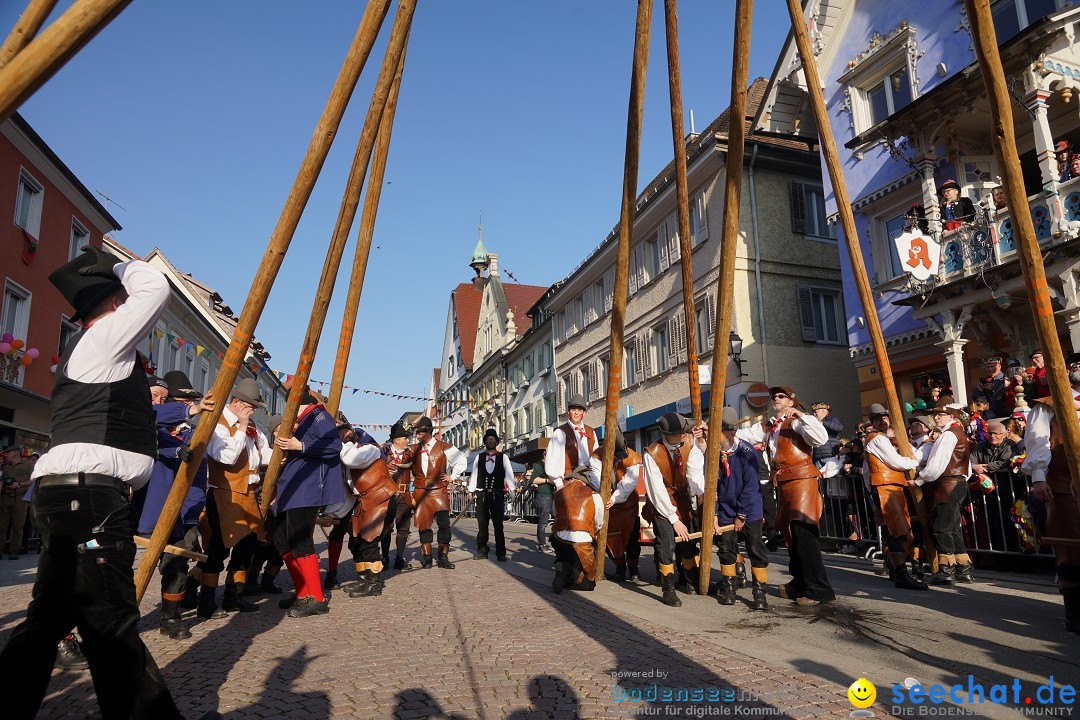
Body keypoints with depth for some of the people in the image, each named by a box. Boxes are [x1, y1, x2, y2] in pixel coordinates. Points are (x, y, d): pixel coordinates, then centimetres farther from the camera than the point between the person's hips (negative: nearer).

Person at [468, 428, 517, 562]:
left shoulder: (503, 457, 5)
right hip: (482, 494, 2)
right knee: (482, 524, 6)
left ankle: (501, 553, 6)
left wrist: (513, 489, -15)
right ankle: (482, 551, 14)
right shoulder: (479, 457, 10)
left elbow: (509, 474, -4)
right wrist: (471, 491, 0)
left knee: (498, 525, 1)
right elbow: (474, 474, 8)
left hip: (498, 494, -2)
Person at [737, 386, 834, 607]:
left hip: (801, 481, -8)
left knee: (804, 534, -13)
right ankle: (800, 585, 24)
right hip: (783, 484, 8)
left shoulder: (797, 421, -3)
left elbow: (821, 438, -18)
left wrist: (800, 415, -23)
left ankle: (819, 590, -8)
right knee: (790, 534, 13)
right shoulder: (768, 427, 20)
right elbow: (742, 435, 18)